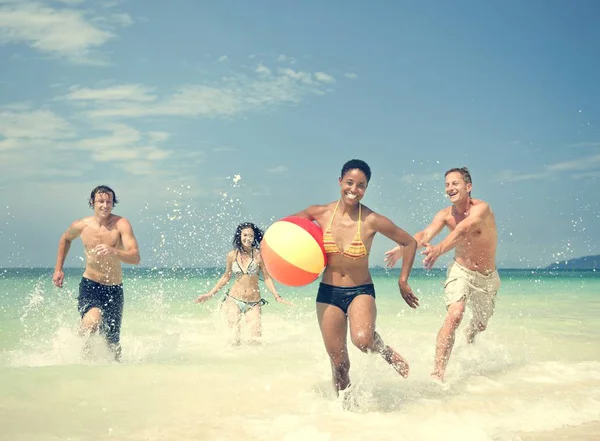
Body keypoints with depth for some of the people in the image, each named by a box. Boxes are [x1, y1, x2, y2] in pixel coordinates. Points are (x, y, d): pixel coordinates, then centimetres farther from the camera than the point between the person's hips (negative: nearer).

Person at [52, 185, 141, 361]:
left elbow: (135, 258, -25)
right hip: (90, 285, 0)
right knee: (92, 321, -31)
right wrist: (58, 269, 18)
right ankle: (84, 356, -3)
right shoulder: (81, 225, -5)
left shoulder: (121, 224, -14)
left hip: (114, 289, 0)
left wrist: (113, 251, -44)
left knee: (112, 341, 11)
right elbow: (66, 239, 20)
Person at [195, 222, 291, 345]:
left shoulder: (258, 254, -5)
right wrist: (210, 294, 15)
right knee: (234, 337, -5)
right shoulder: (232, 255, 1)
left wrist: (277, 297, -6)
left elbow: (267, 277, 0)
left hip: (253, 302, -1)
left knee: (256, 339, -5)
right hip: (234, 299, 1)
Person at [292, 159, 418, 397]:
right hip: (328, 293, 3)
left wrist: (403, 281, 1)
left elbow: (410, 243, -1)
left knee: (362, 339, -33)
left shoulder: (372, 221, -14)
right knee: (339, 364, 9)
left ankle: (385, 351, 2)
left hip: (361, 292, -2)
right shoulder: (320, 213, -7)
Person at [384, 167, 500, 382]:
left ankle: (470, 333, 58)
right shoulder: (445, 215, -12)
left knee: (481, 324, 19)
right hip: (461, 271, 0)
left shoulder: (481, 208, -23)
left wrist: (439, 250, -59)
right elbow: (425, 234, -28)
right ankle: (437, 373, -25)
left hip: (487, 277, 0)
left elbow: (463, 230, -42)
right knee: (454, 316, -25)